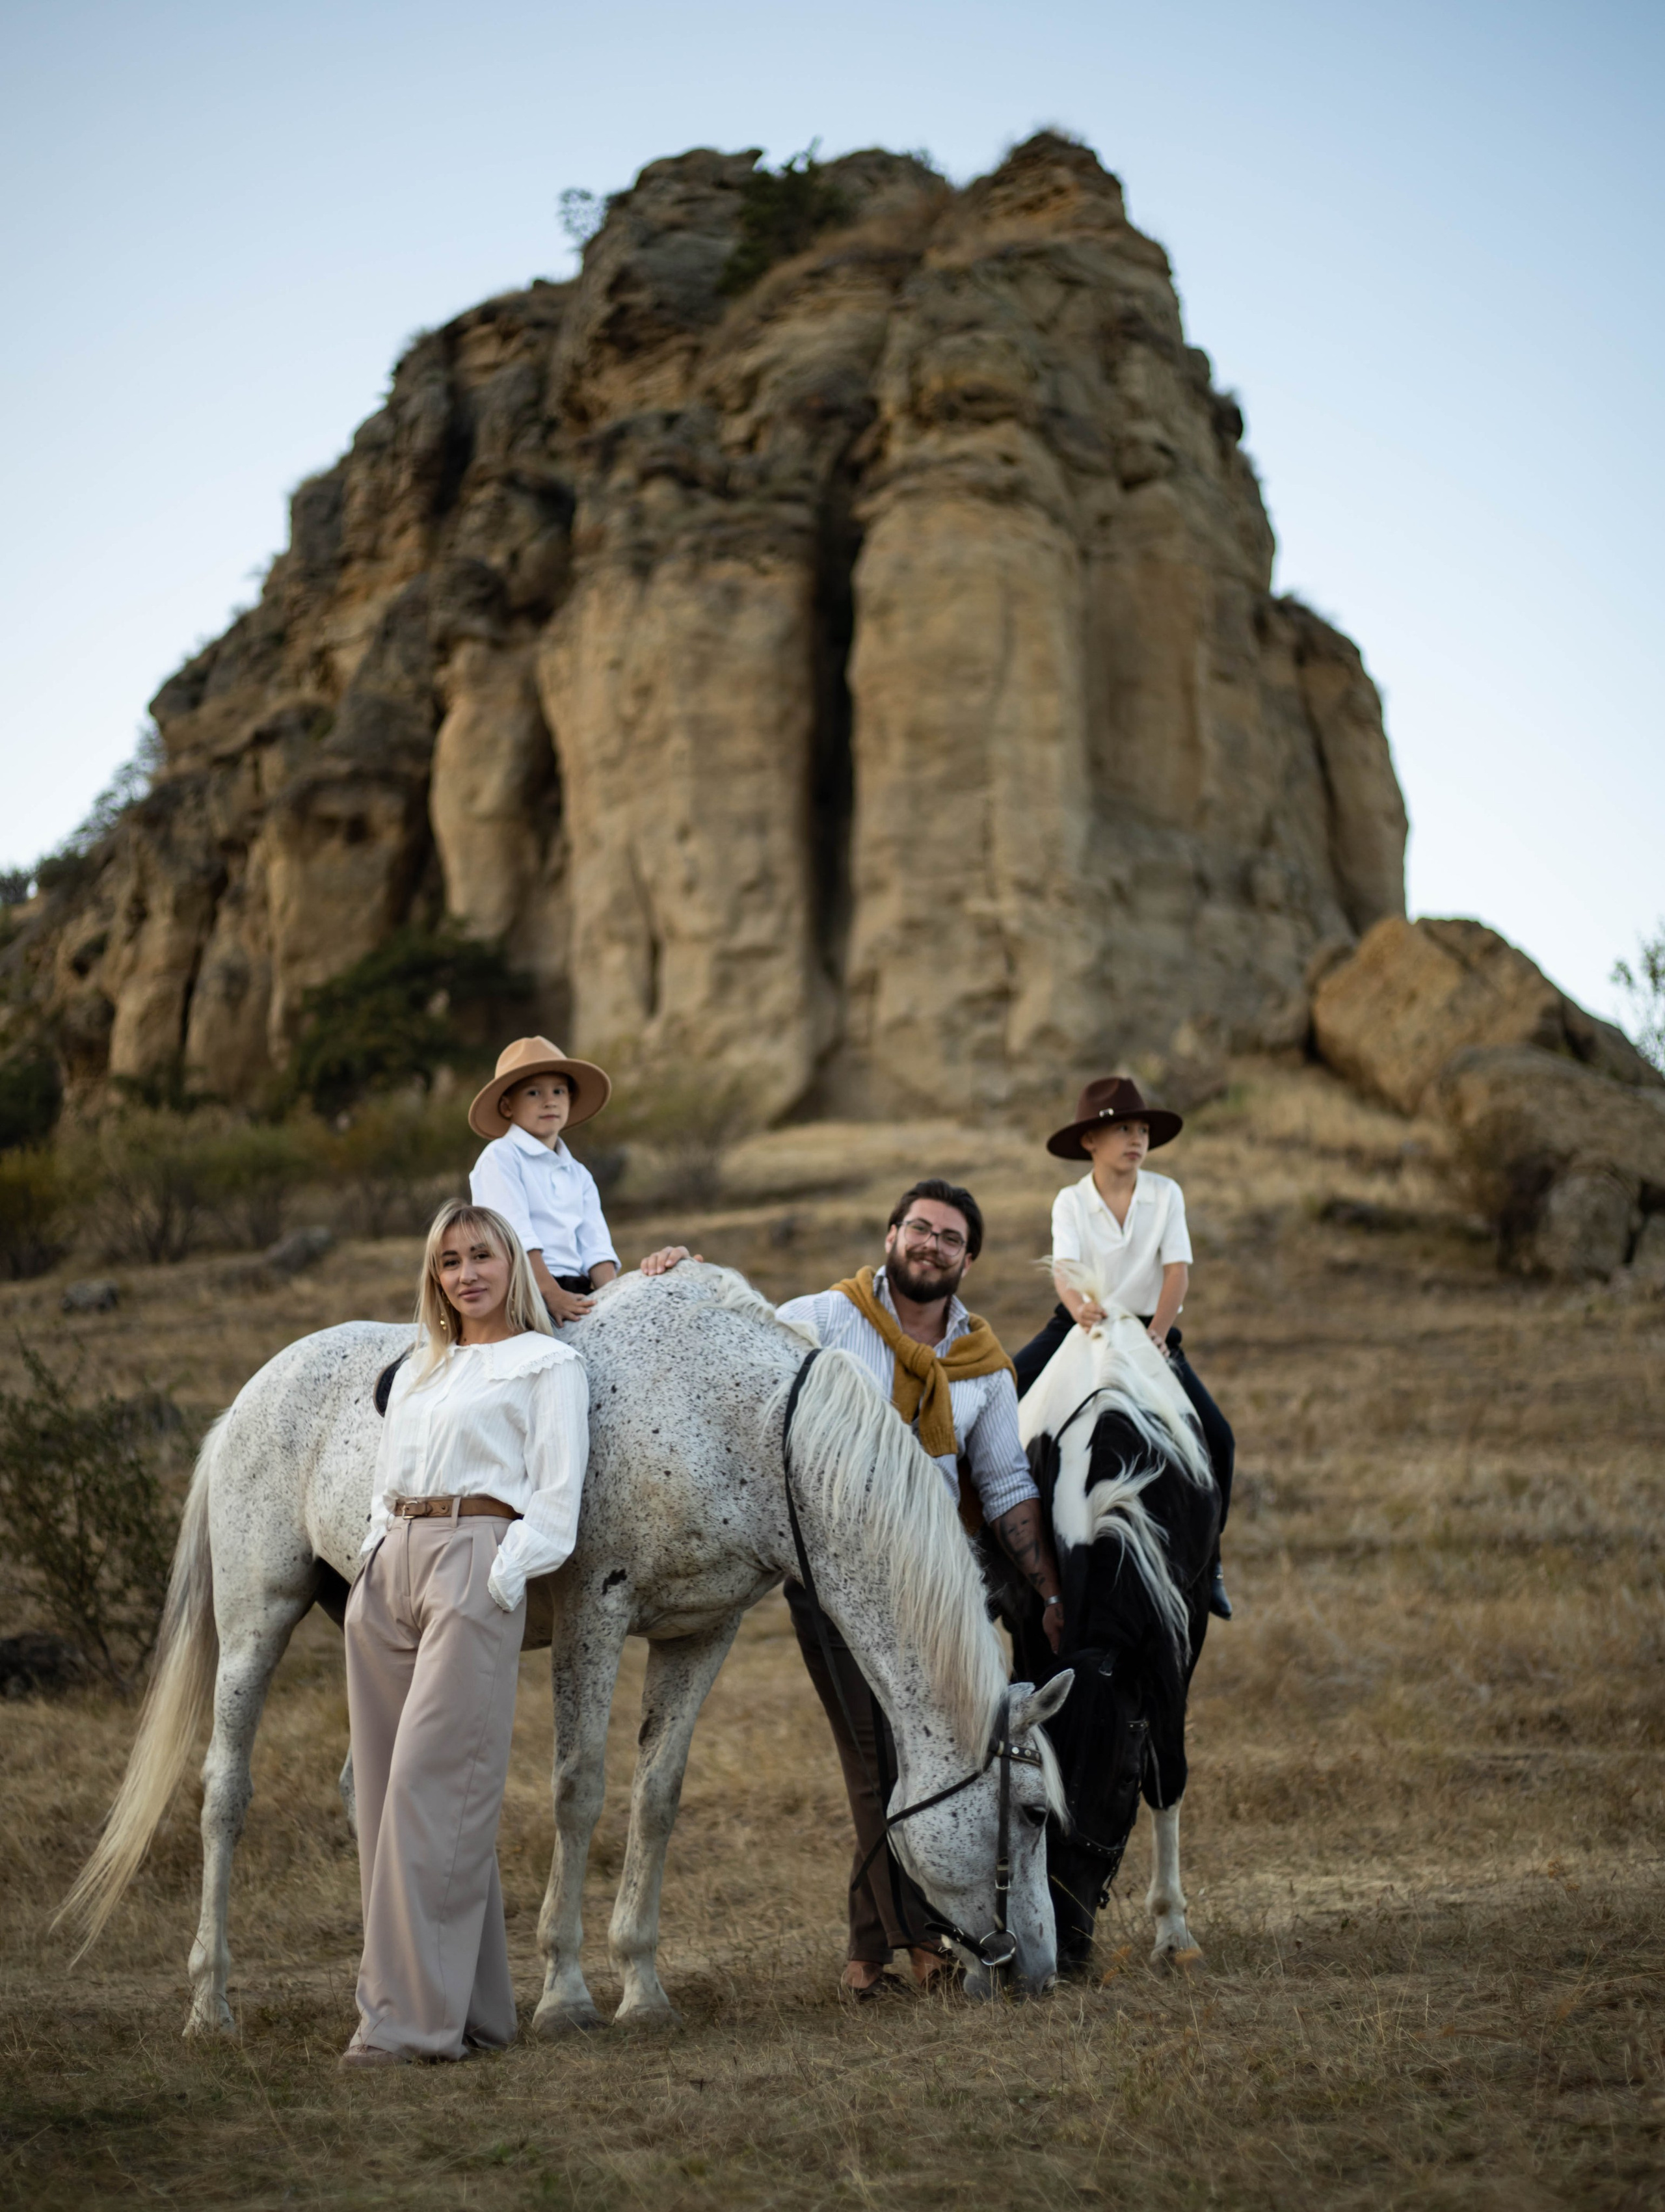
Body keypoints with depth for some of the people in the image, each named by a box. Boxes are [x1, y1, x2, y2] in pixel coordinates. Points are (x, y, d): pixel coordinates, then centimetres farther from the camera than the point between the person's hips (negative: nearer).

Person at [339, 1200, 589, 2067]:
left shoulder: (547, 1365, 5)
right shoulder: (418, 1370, 25)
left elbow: (556, 1492, -3)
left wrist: (504, 1578, -14)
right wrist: (376, 1560, 8)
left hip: (474, 1567, -7)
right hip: (388, 1571, 7)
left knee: (432, 1784, -14)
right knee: (386, 1789, 4)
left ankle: (412, 2017, -13)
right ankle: (472, 2004, 10)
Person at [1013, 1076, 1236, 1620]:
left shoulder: (1166, 1194, -5)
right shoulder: (1071, 1201, -7)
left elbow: (1178, 1270, -14)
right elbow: (1064, 1264, -23)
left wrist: (1157, 1332, -29)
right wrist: (1078, 1305, -45)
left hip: (1150, 1328, 0)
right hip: (1080, 1325, 0)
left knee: (1217, 1439, -13)